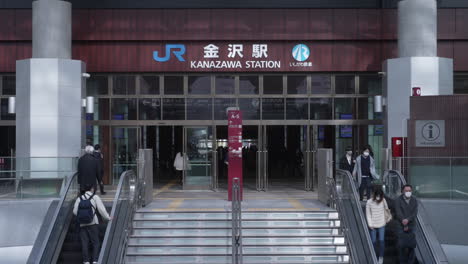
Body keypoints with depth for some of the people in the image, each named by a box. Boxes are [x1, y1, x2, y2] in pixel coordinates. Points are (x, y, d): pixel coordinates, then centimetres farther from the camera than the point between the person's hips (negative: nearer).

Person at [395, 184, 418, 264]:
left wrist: (408, 220, -21)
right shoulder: (398, 200, -5)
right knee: (401, 245, -5)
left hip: (411, 226, 2)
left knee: (411, 245, 1)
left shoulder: (414, 200, 4)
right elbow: (399, 213, -10)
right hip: (401, 226, -2)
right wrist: (404, 225, -13)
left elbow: (415, 213, -5)